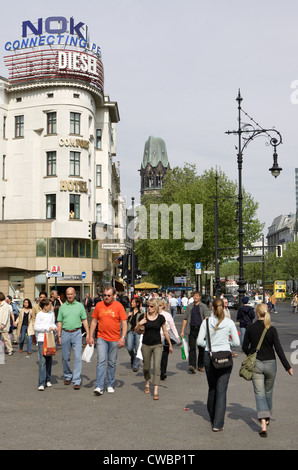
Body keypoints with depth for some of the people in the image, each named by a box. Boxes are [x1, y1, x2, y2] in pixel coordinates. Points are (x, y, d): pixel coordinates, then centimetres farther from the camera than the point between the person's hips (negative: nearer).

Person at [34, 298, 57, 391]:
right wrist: (47, 328, -16)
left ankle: (48, 379, 22)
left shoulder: (51, 313, 12)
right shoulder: (39, 314, -7)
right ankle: (41, 383, -13)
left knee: (49, 360, 10)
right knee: (42, 360, -12)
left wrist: (54, 327, 0)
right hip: (42, 339, -6)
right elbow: (36, 327, -9)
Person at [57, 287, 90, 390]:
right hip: (65, 333, 2)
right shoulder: (62, 307, 6)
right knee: (65, 357, 9)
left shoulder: (80, 306, 5)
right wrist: (59, 336, 2)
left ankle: (77, 381, -5)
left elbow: (84, 320, 6)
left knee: (78, 357, -8)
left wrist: (88, 334, 1)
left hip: (77, 333, -1)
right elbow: (59, 322, 8)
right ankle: (68, 376, 29)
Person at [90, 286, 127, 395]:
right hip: (101, 338, 1)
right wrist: (91, 336, 7)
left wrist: (123, 337, -12)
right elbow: (94, 321, 11)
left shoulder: (118, 306, -2)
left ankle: (110, 385, 21)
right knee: (101, 361, -9)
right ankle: (99, 387, -10)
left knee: (112, 363, 8)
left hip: (114, 339, 0)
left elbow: (124, 323, -3)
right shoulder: (99, 305, 4)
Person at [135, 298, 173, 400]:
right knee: (146, 367, 12)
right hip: (146, 345, 1)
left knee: (157, 367, -11)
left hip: (157, 345, -1)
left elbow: (165, 332, 8)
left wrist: (170, 344, 12)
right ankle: (147, 383, 41)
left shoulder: (160, 318, -3)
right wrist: (139, 324, -15)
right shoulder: (143, 316, -2)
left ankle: (155, 391, -11)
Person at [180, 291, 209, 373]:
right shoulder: (189, 307, 11)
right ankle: (192, 365, -17)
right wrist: (182, 331, 6)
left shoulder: (203, 306, 5)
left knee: (201, 348, 6)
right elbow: (185, 319, 12)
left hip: (201, 329, -1)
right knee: (192, 347, -9)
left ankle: (200, 366, 19)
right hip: (192, 329, 1)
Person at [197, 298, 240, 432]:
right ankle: (217, 424, -6)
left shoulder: (206, 321, -4)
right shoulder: (229, 322, -6)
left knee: (212, 388, 19)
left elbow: (200, 341, -4)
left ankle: (213, 417, 34)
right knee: (221, 390, 0)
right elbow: (237, 342, -2)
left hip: (209, 357, 2)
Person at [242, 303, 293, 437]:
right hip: (270, 364, 1)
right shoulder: (272, 329, -9)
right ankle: (267, 418, 37)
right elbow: (278, 349, -11)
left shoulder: (250, 328, -7)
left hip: (256, 364, -1)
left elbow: (245, 347, 0)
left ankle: (263, 423, -17)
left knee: (259, 394, -1)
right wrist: (287, 367, -6)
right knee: (268, 393, 20)